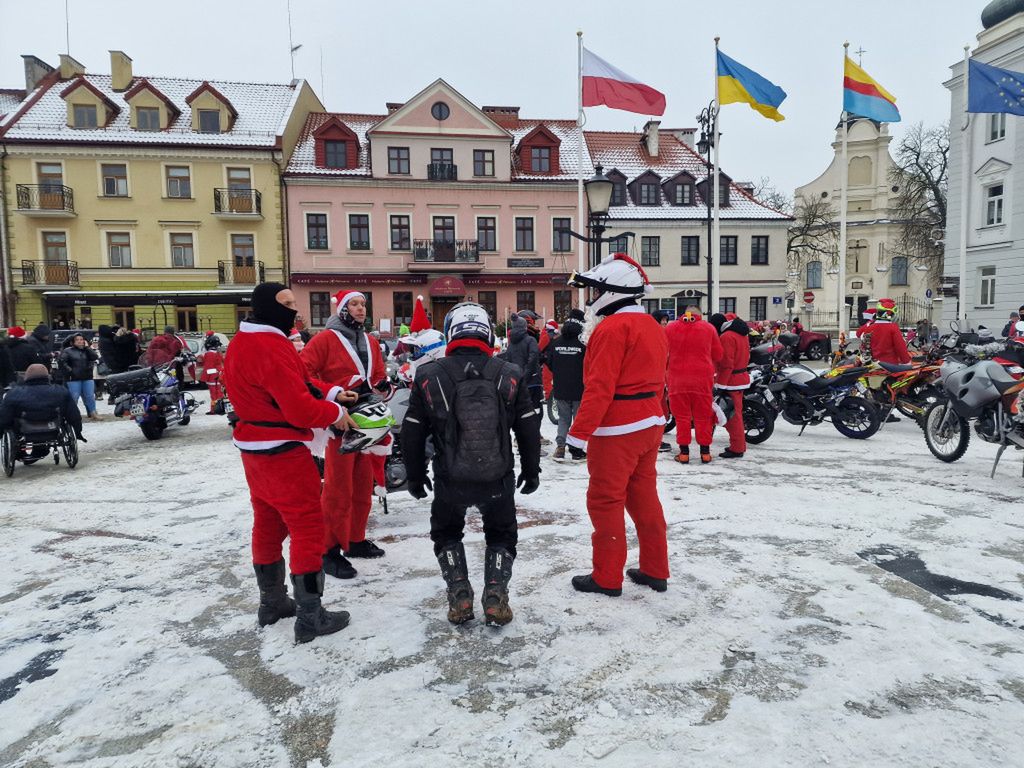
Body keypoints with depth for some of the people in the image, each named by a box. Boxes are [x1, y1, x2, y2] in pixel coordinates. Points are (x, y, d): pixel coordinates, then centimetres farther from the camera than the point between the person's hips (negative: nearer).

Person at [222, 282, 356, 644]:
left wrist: (330, 392, 5)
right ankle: (310, 616, 5)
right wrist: (336, 413, -8)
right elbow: (301, 408, -24)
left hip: (254, 448, 10)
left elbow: (294, 384, 14)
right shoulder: (272, 347, -22)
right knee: (307, 527, -2)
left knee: (268, 523, 18)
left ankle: (272, 602, 32)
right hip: (282, 452, -10)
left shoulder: (242, 342, 11)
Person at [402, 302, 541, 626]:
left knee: (446, 534, 26)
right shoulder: (509, 374, -3)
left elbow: (412, 433, 1)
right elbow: (529, 429, 3)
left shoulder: (429, 375, -5)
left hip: (450, 480, 0)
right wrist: (531, 471, 16)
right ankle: (495, 597, 12)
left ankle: (459, 596, 15)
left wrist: (415, 476, 15)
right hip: (498, 479, 1)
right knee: (501, 536, 24)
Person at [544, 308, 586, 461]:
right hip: (579, 391, -3)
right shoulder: (583, 343, -14)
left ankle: (560, 447, 3)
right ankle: (576, 451, 10)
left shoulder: (555, 343, -2)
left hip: (560, 390, 3)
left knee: (563, 418, 15)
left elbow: (549, 364, 7)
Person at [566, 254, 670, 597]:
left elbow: (599, 387, -22)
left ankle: (607, 578, 11)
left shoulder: (611, 328, -16)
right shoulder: (652, 326, 14)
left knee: (605, 500, 2)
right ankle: (655, 570, 25)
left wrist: (579, 432, -19)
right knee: (644, 496, 16)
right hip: (650, 424, 9)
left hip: (617, 430, -9)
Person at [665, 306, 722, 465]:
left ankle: (684, 452, 7)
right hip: (703, 378, 0)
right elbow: (718, 355, 8)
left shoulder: (670, 328, 2)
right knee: (703, 416, 9)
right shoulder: (708, 328, 2)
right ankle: (705, 451, 14)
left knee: (682, 415, 7)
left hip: (678, 378, 0)